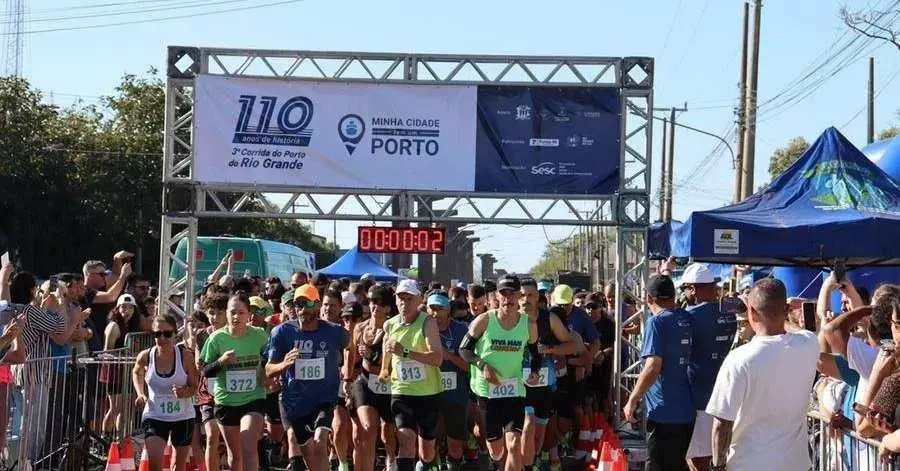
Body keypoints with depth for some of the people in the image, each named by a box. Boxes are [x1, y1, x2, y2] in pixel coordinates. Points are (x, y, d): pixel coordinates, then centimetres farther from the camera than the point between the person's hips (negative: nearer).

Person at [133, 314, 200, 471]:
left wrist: (184, 392, -28)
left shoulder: (185, 356, -15)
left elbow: (194, 386, -6)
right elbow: (136, 372, 13)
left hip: (183, 417, 1)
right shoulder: (145, 356, -11)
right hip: (154, 416, -1)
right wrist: (140, 393, -2)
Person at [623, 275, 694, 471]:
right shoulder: (689, 320, 7)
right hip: (688, 412, 7)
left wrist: (633, 400, -13)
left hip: (664, 412, -7)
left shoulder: (657, 322, -13)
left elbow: (653, 367, -21)